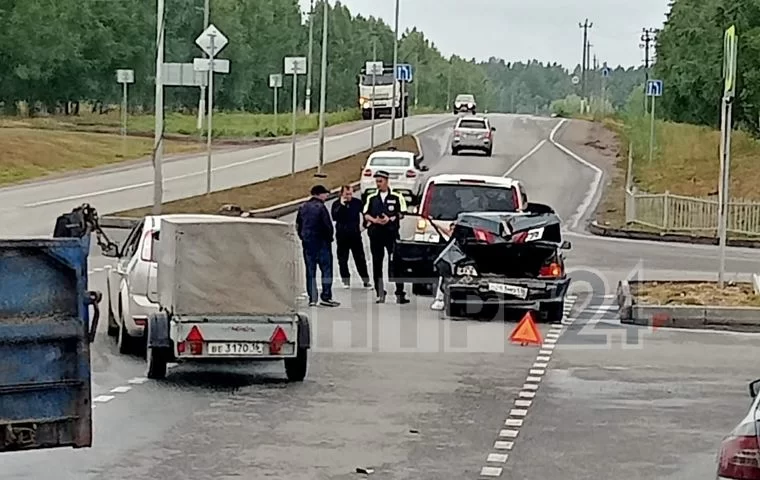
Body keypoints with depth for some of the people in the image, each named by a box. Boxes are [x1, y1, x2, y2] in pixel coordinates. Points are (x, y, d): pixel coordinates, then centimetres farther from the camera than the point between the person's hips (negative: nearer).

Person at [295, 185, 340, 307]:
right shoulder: (320, 207, -12)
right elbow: (328, 225, -15)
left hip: (307, 243, 6)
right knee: (326, 270, 0)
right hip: (322, 243, -6)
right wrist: (330, 237, 2)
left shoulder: (303, 208, 8)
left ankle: (312, 298, 5)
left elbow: (298, 226, 12)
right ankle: (326, 296, -4)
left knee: (310, 272, 7)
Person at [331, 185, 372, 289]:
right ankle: (346, 281, 12)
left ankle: (366, 280, 6)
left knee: (360, 259, 2)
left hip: (355, 235, 0)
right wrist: (341, 205, -23)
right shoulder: (337, 204, -4)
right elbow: (334, 217, -19)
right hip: (342, 236, 0)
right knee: (343, 260, 4)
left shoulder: (357, 202, -1)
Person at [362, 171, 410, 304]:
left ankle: (400, 293, -10)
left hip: (392, 233, -3)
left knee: (395, 263, -9)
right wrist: (374, 220, -9)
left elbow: (401, 213, 3)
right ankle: (380, 294, 10)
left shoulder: (396, 197, 6)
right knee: (376, 263, 4)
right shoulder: (371, 198, 14)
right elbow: (366, 214, 10)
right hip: (375, 233, 3)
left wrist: (390, 219, -13)